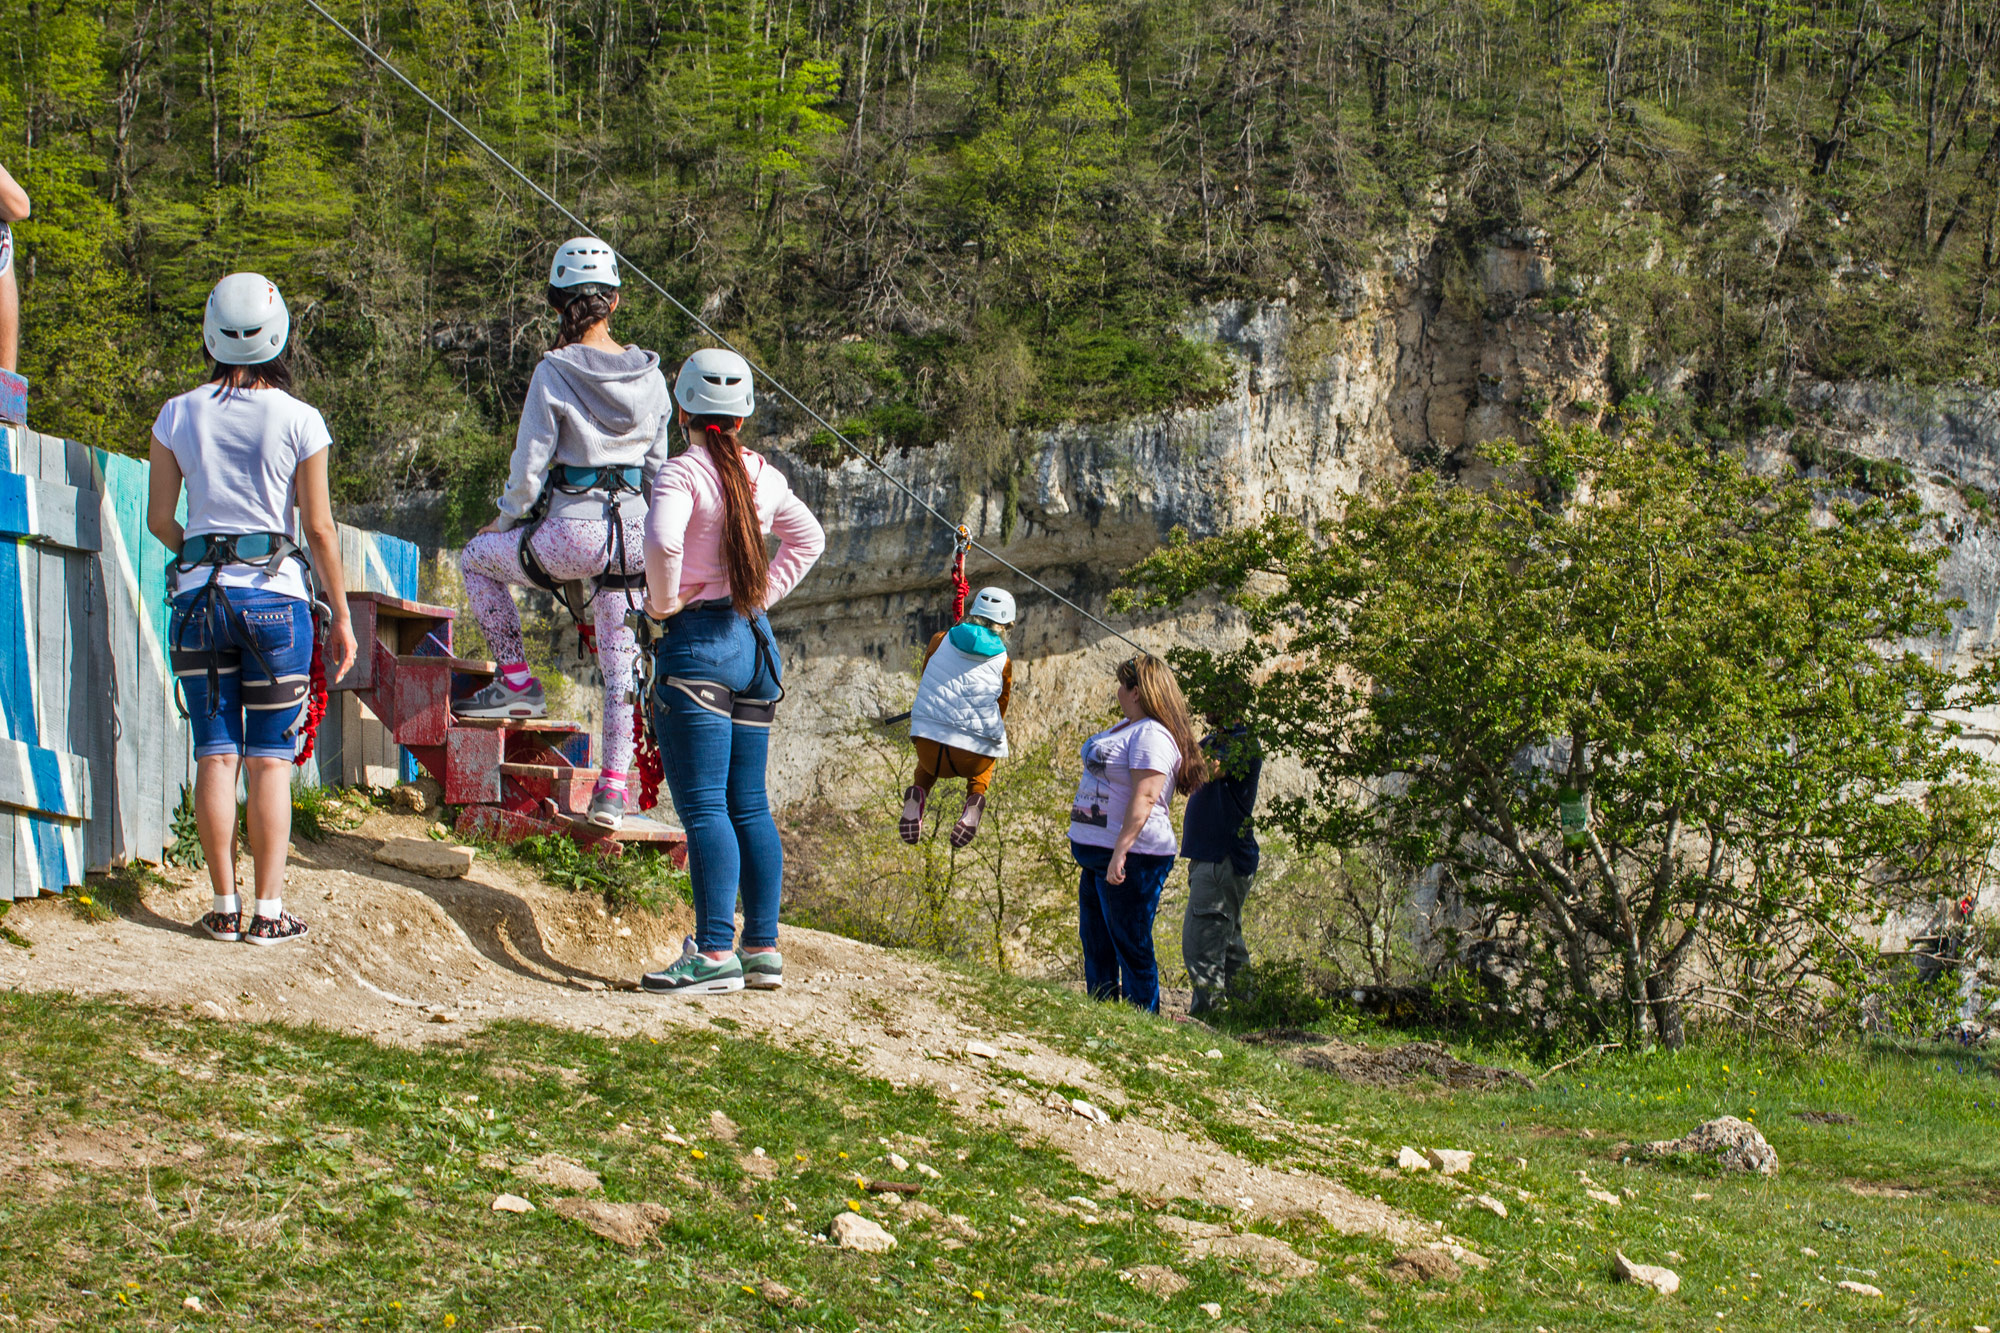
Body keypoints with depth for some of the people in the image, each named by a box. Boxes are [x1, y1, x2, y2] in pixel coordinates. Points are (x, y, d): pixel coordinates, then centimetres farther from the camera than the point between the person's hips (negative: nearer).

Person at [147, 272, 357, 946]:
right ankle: (269, 910, 2)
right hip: (276, 594, -2)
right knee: (269, 760, 3)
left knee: (215, 755, 6)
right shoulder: (299, 420, -5)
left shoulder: (179, 415, 2)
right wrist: (341, 615, 5)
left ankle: (225, 908, 7)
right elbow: (318, 527, -3)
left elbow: (159, 519, 6)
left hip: (199, 592, 2)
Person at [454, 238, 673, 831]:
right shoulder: (649, 375, 4)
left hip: (571, 532, -4)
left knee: (478, 557, 23)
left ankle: (517, 681, 18)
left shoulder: (554, 373, -10)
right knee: (620, 658, 15)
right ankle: (614, 787, 14)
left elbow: (529, 467, -7)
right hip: (633, 532, 5)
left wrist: (507, 521, 11)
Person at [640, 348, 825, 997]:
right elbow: (809, 539, 21)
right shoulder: (763, 475, 9)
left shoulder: (682, 472, -11)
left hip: (697, 644, -7)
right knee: (749, 804, 11)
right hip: (754, 640, 7)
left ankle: (715, 953, -13)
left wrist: (662, 602, -12)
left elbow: (661, 541, -28)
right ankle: (763, 946, 13)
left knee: (703, 806, -8)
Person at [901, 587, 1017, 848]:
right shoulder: (1002, 662, 6)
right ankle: (975, 797, 6)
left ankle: (919, 792, 7)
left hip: (929, 747, 1)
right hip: (973, 757, -1)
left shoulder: (940, 641, 7)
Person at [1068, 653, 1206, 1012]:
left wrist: (1120, 852, -31)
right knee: (1096, 946, 16)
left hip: (1130, 860, -11)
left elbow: (1144, 798, -26)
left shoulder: (1152, 735, -17)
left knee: (1131, 948, -6)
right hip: (1097, 857, 11)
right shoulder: (1129, 727, 16)